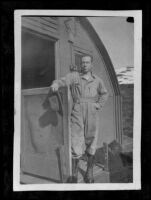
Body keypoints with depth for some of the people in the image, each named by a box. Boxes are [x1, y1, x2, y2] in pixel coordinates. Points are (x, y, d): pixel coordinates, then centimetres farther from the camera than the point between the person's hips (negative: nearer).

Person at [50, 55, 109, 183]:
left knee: (91, 144, 7)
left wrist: (99, 105, 10)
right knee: (76, 144, -7)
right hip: (77, 113, -2)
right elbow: (62, 82, -10)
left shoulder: (97, 80, 12)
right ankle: (74, 175, 4)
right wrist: (55, 84, -33)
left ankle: (89, 172, 22)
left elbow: (104, 94, 27)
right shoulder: (74, 76, 4)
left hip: (92, 114, 2)